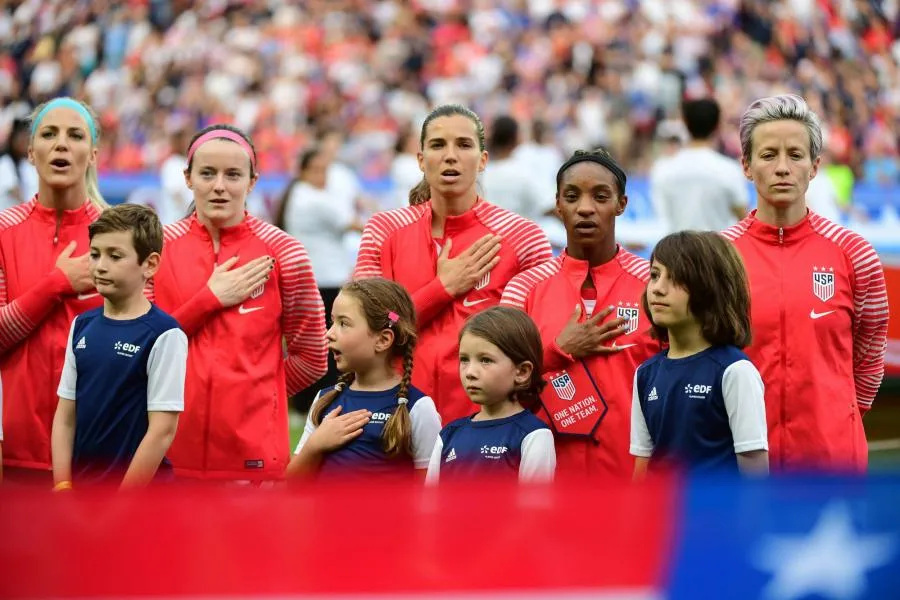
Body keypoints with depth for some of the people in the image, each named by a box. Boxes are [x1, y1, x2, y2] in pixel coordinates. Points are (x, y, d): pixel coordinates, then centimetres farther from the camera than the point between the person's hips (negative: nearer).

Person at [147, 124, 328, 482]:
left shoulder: (280, 251, 0)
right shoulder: (160, 246, 5)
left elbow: (310, 358, 8)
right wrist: (209, 300, -5)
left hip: (252, 451, -1)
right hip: (172, 448, 1)